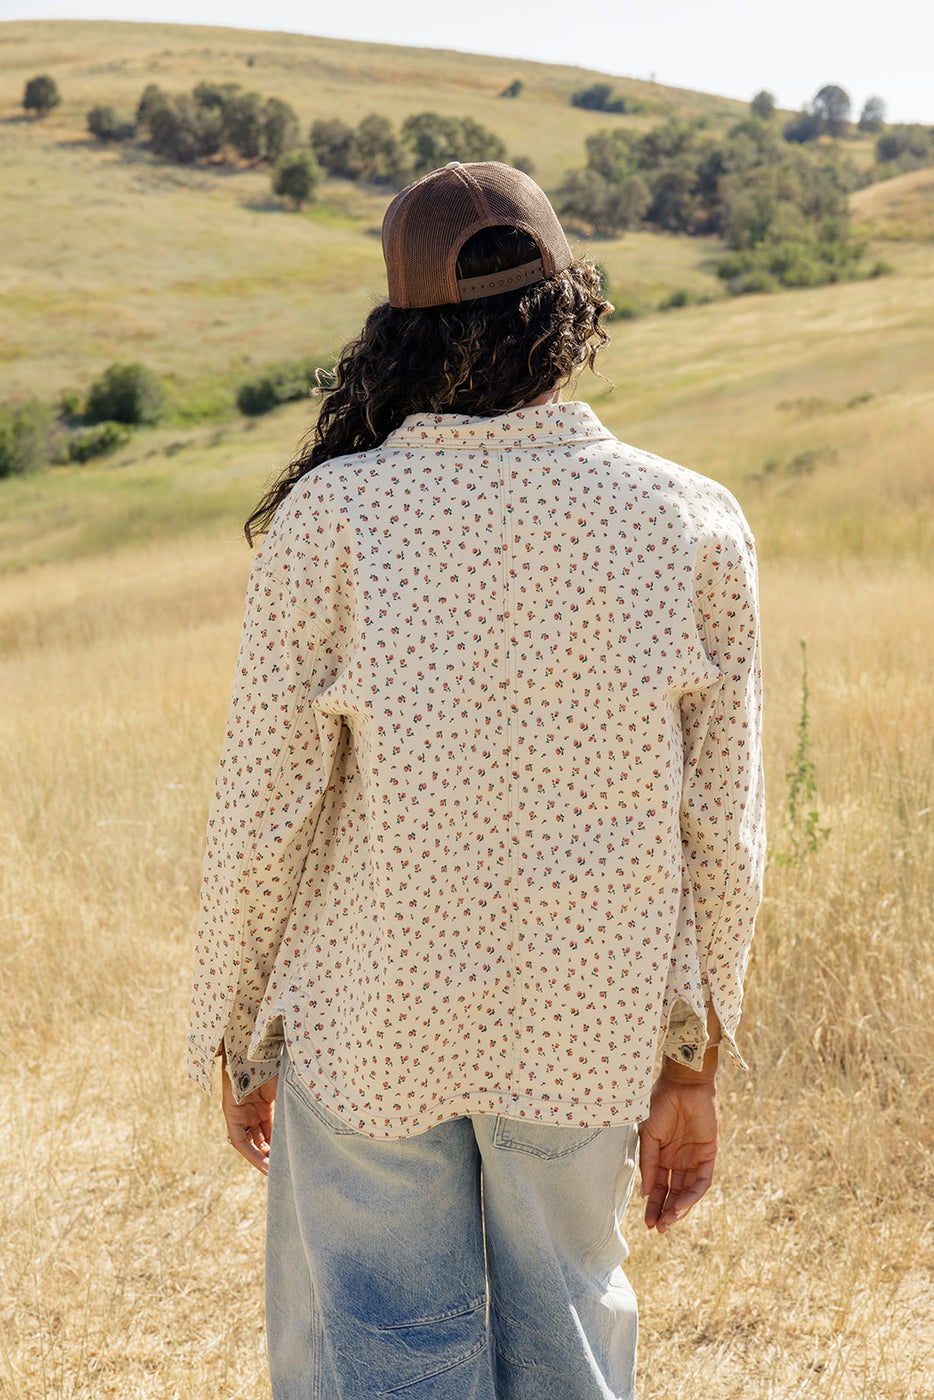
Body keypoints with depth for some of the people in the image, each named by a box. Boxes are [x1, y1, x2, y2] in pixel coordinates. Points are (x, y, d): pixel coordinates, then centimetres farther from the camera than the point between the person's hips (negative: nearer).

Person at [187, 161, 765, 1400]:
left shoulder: (332, 521, -14)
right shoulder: (696, 528, -9)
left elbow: (263, 817, -10)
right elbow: (719, 832, -4)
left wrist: (239, 1041, 5)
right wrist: (690, 1066, 7)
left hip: (371, 1024, -2)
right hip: (588, 1030, 2)